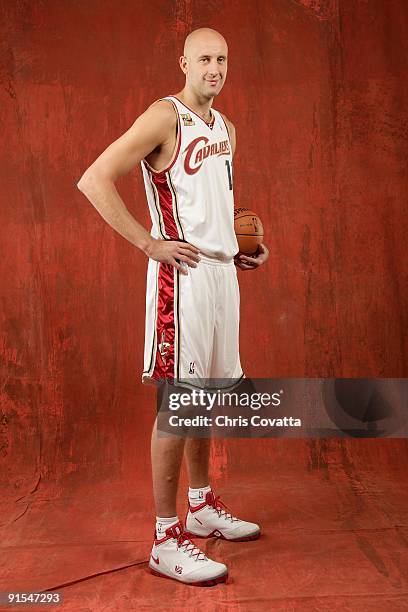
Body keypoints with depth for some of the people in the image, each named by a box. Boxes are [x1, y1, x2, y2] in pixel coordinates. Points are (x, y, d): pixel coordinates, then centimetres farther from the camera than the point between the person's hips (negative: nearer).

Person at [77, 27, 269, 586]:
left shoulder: (224, 127, 18)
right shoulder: (165, 117, -8)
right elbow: (94, 180, -16)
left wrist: (242, 246, 15)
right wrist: (149, 244, -18)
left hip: (223, 268, 9)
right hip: (182, 273, -8)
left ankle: (201, 506, 31)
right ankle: (166, 541, 5)